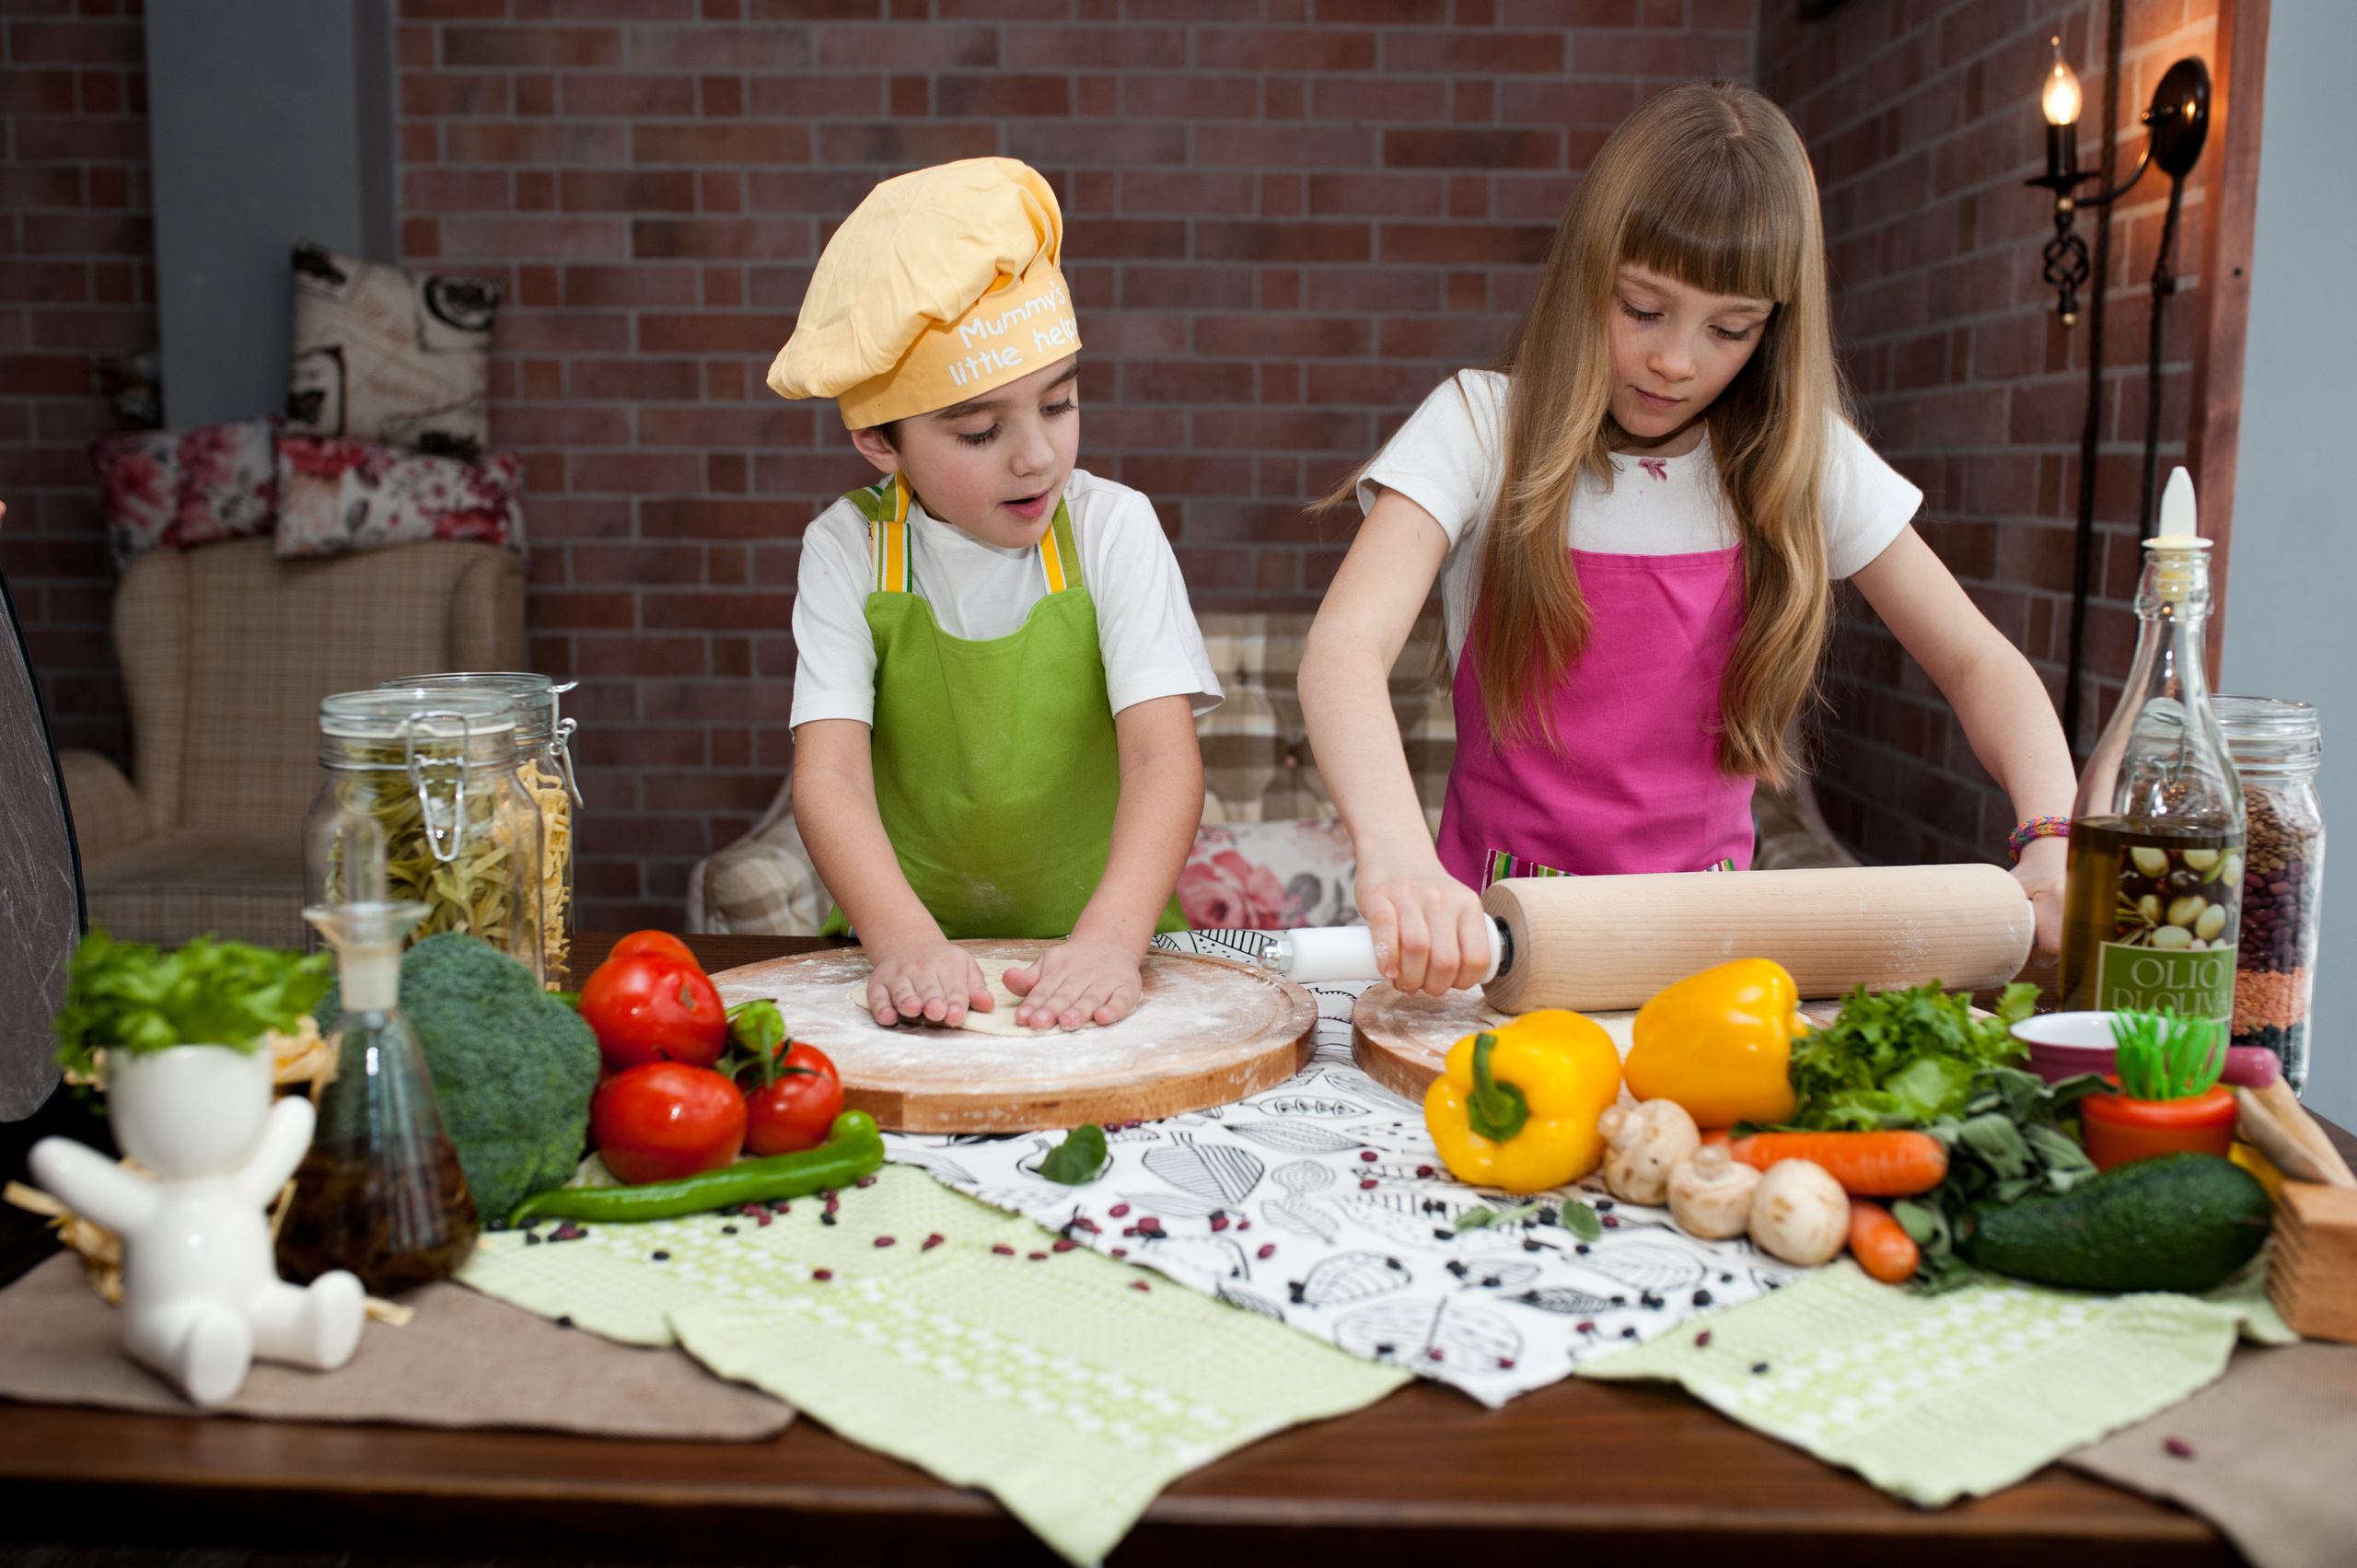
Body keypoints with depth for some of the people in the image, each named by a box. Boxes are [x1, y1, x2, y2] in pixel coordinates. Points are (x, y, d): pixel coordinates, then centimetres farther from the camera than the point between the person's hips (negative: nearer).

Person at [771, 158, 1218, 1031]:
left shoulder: (1111, 526, -3)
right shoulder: (850, 550, -2)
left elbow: (1164, 759, -13)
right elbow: (829, 774, -11)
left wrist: (1109, 940, -29)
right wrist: (906, 943, -29)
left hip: (1101, 938, 0)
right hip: (916, 957, 1)